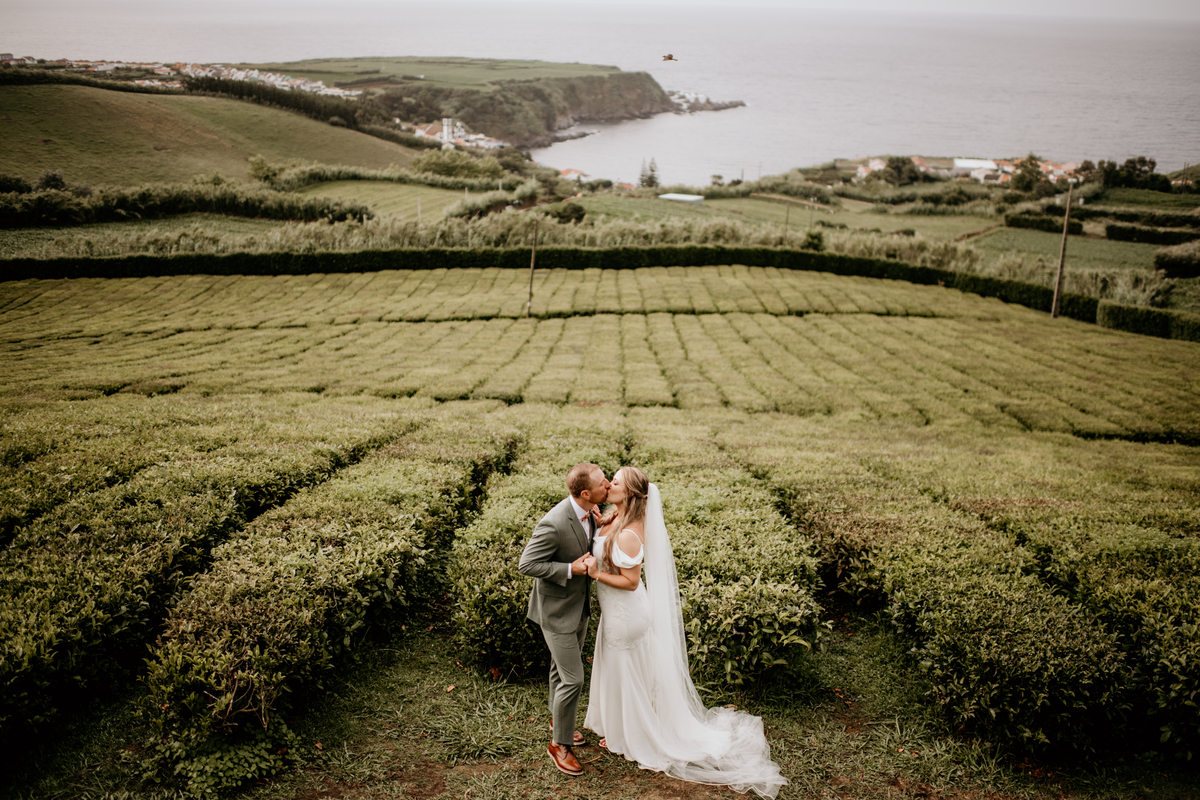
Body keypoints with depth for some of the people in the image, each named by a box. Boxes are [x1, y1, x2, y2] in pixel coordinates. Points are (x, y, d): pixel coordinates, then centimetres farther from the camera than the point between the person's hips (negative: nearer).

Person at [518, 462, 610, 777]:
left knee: (562, 669, 26)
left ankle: (558, 720, 47)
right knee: (572, 679, -3)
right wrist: (570, 569, -30)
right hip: (557, 610, -8)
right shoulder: (554, 524, -34)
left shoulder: (588, 512, -8)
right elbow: (527, 564, -26)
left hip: (580, 606, 8)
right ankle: (560, 744, 17)